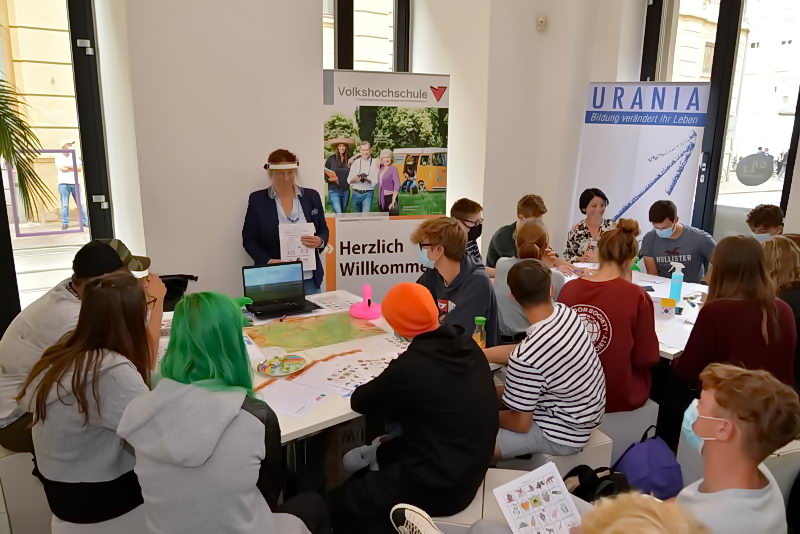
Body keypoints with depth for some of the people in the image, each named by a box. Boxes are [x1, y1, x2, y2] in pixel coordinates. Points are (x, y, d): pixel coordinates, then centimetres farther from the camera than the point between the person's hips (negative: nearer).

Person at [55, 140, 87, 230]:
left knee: (80, 203, 2)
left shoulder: (74, 156, 14)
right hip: (63, 183, -3)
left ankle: (85, 221, 4)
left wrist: (68, 166, -5)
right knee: (65, 205, -4)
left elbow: (80, 168, 2)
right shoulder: (58, 156, 4)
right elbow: (62, 168, -11)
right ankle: (65, 223, -1)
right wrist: (74, 167, -2)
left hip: (74, 183, 3)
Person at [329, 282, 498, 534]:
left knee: (340, 502, 7)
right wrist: (391, 385, 4)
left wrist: (383, 385, 8)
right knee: (370, 457, 26)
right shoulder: (465, 343, -6)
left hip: (438, 487, -8)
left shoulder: (411, 367, -29)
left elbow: (359, 402, -11)